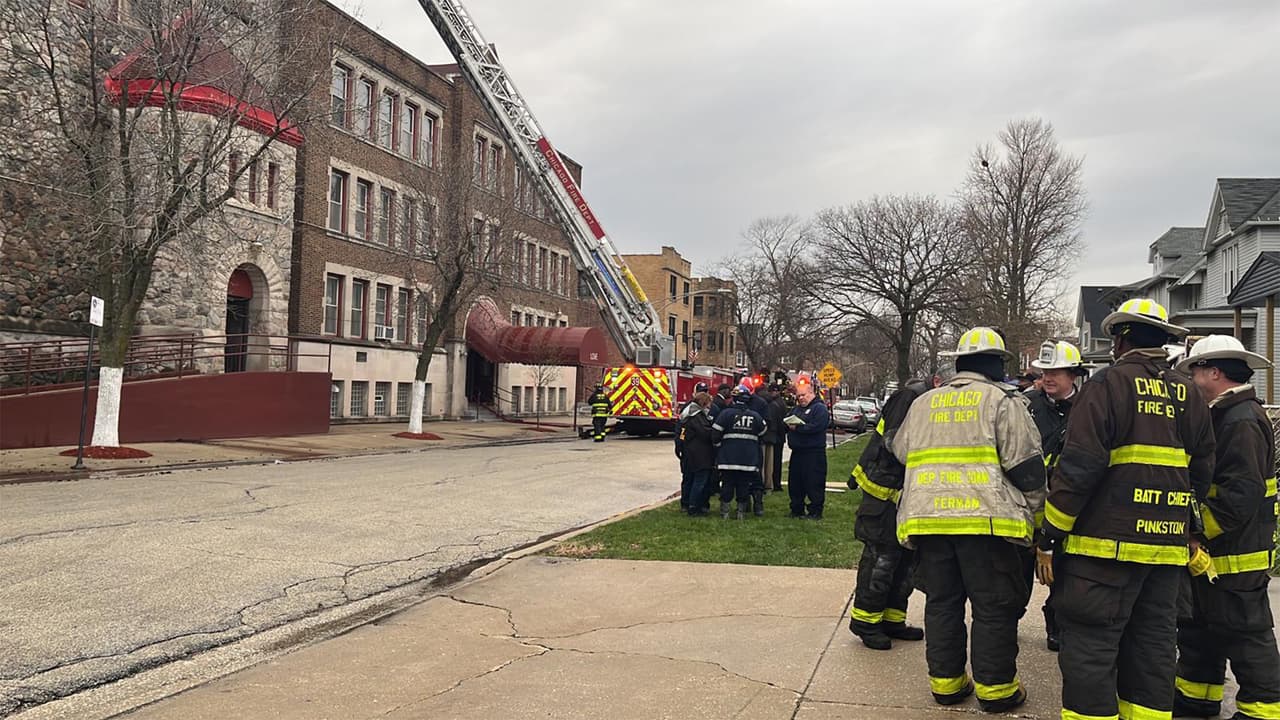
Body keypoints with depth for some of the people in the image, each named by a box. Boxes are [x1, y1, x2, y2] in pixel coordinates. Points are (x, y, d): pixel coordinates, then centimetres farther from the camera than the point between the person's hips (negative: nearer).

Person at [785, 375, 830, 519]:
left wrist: (798, 427, -17)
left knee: (814, 484, -6)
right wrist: (788, 424, -5)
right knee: (794, 483, 13)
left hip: (814, 453, -8)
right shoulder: (796, 409, 20)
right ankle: (796, 510, 23)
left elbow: (816, 427, -20)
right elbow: (786, 422, 18)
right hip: (797, 452, 8)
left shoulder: (820, 408, -7)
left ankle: (815, 511, 2)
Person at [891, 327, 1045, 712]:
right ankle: (995, 687, 12)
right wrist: (1034, 514, 6)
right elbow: (1027, 466, -5)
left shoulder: (923, 403, 16)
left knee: (941, 602, 13)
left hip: (926, 518, 5)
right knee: (994, 607, 6)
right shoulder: (1003, 401, 0)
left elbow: (901, 454, 24)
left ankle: (945, 681, 19)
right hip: (987, 520, -5)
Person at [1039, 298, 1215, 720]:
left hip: (1107, 543, -7)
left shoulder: (1108, 384, -9)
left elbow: (1078, 467, -14)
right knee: (1153, 644, 15)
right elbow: (1202, 473, 14)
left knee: (1091, 645, -2)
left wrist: (1050, 538, -10)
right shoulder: (1188, 394, 11)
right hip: (1168, 546, 7)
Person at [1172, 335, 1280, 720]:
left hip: (1235, 555, -11)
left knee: (1246, 634, 0)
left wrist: (1199, 530, -23)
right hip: (1211, 552, 11)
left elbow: (1242, 493, -27)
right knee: (1199, 628, 20)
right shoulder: (1225, 416, 13)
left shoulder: (1242, 421, -20)